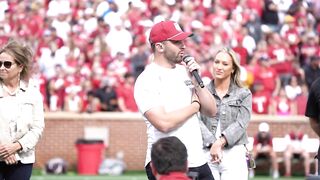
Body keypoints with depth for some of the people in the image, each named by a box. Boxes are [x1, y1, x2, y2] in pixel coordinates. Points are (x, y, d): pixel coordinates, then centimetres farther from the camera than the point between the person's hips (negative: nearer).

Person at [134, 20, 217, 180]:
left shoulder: (184, 71, 13)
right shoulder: (147, 79, -9)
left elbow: (212, 111, 12)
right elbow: (163, 123, -22)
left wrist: (196, 81, -2)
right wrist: (195, 106, -7)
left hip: (198, 161, 7)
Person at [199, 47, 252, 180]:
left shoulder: (244, 94, 10)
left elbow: (241, 123, -2)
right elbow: (198, 122, 0)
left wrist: (221, 141, -17)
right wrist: (212, 144, -15)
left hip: (235, 155, -1)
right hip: (205, 153, 1)